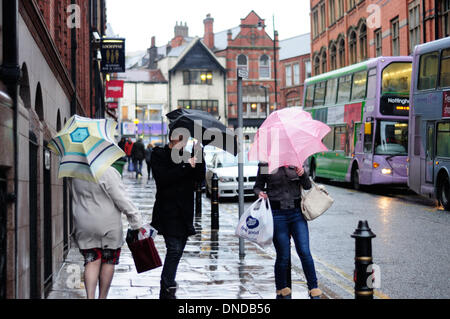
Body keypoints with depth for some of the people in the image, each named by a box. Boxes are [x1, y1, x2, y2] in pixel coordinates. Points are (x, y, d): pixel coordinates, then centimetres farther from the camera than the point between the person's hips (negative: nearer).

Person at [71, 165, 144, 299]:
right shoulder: (108, 172, -16)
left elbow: (76, 200, 9)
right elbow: (121, 199, -15)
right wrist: (137, 221, -10)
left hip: (84, 226, 4)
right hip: (109, 227, -4)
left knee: (92, 262, 6)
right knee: (108, 262, 10)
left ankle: (90, 296, -8)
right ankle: (102, 297, 16)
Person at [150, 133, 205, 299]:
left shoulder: (187, 154, 13)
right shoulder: (159, 155, -2)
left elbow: (200, 177, 5)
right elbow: (162, 178, -17)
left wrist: (199, 157, -7)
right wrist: (186, 166, -18)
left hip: (184, 211, 6)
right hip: (168, 211, -6)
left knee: (178, 250, 8)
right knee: (174, 249, -15)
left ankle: (166, 290, 17)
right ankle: (168, 291, -13)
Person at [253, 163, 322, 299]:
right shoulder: (265, 166, 0)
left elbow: (307, 186, 5)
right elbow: (257, 186, 9)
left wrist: (303, 173, -15)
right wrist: (260, 192, -13)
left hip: (297, 213, 2)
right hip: (278, 215, -2)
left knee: (305, 252, -6)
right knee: (283, 256, 2)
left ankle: (314, 291, 4)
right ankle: (282, 291, 23)